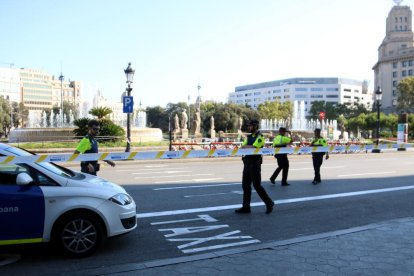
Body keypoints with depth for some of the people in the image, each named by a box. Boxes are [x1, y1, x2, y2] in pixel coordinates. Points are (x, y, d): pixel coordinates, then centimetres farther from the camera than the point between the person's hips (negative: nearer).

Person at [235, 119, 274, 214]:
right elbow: (242, 147, 6)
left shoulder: (259, 137, -9)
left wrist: (245, 146, -5)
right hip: (247, 163, 8)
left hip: (255, 163, -8)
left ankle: (269, 203, 11)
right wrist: (249, 147, -13)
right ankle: (246, 207, 13)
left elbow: (253, 148, -21)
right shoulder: (249, 137, 16)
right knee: (245, 185, 7)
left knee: (257, 185, -5)